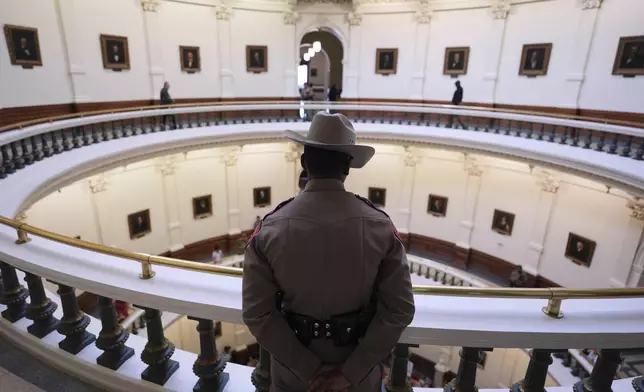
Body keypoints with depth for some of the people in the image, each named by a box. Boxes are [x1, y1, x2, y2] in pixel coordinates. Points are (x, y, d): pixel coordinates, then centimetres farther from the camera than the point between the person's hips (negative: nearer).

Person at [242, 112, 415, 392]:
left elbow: (257, 313, -17)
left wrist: (308, 369, -11)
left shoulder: (269, 229, -19)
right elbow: (399, 310, -16)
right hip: (359, 368, 1)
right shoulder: (380, 227, -18)